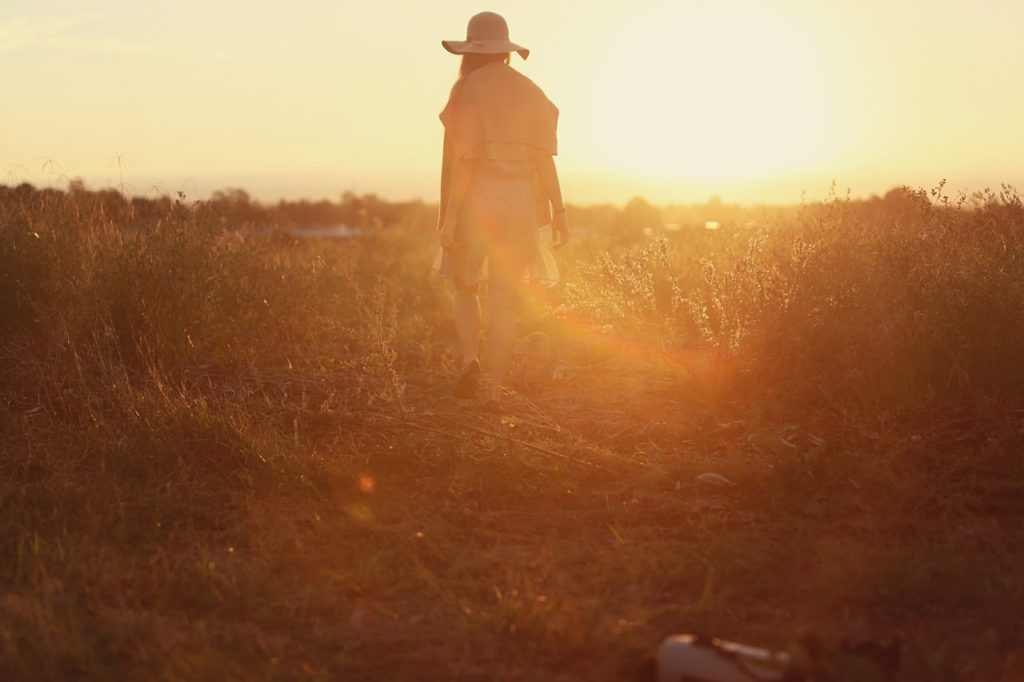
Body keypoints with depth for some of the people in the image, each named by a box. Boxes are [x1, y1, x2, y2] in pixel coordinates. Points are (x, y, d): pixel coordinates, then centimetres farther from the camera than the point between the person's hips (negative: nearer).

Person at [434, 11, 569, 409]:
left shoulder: (467, 89, -7)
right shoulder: (531, 92, 7)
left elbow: (462, 157, -13)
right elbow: (543, 157, 1)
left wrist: (449, 217, -12)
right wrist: (558, 212, 2)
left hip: (475, 199, -3)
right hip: (519, 202, 3)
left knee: (465, 287, 17)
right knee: (504, 301, 7)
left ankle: (470, 358, -6)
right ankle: (495, 388, 3)